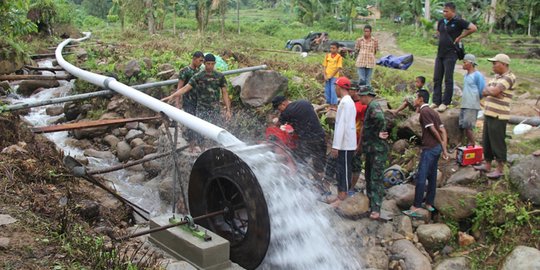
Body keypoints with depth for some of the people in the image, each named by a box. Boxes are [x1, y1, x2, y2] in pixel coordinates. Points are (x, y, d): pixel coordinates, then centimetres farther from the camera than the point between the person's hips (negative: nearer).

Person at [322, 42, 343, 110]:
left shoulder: (339, 57, -4)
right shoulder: (327, 56, 7)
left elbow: (339, 68, -9)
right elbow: (324, 66, 7)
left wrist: (331, 76, -13)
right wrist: (325, 76, -5)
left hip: (334, 76, -4)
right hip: (327, 77, 4)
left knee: (333, 90, -9)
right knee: (327, 90, 7)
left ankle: (334, 105, -2)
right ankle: (329, 104, 18)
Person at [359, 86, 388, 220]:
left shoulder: (374, 106, -17)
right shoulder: (369, 107, 16)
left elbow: (380, 119, -37)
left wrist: (378, 133, -24)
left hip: (378, 150, -11)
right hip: (370, 149, 11)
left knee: (376, 179, -10)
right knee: (369, 177, 16)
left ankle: (376, 209, -9)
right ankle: (371, 203, 27)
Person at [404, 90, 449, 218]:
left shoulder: (424, 111, -10)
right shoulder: (433, 112, 17)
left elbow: (433, 130, -15)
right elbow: (443, 131, 12)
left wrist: (442, 144, -4)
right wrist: (444, 148, 7)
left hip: (429, 148, -9)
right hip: (437, 148, 10)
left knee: (421, 177, -9)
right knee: (432, 176, 14)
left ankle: (416, 208, -10)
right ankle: (429, 203, 22)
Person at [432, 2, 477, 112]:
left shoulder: (458, 21, -9)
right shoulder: (441, 22, 11)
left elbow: (473, 28, -15)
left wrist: (460, 37, -10)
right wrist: (442, 39, 13)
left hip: (450, 54, -7)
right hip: (440, 53, 7)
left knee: (448, 80, -1)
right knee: (437, 79, 7)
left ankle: (445, 103, 5)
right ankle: (436, 101, 14)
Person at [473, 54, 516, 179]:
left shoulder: (509, 77, -11)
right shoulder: (496, 77, 17)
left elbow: (494, 91, -21)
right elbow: (484, 92, 11)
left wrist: (488, 89, -1)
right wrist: (492, 92, -9)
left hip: (499, 116, -9)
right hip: (488, 113, 9)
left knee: (498, 143, -3)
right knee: (486, 141, 15)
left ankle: (500, 169, 6)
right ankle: (487, 165, 27)